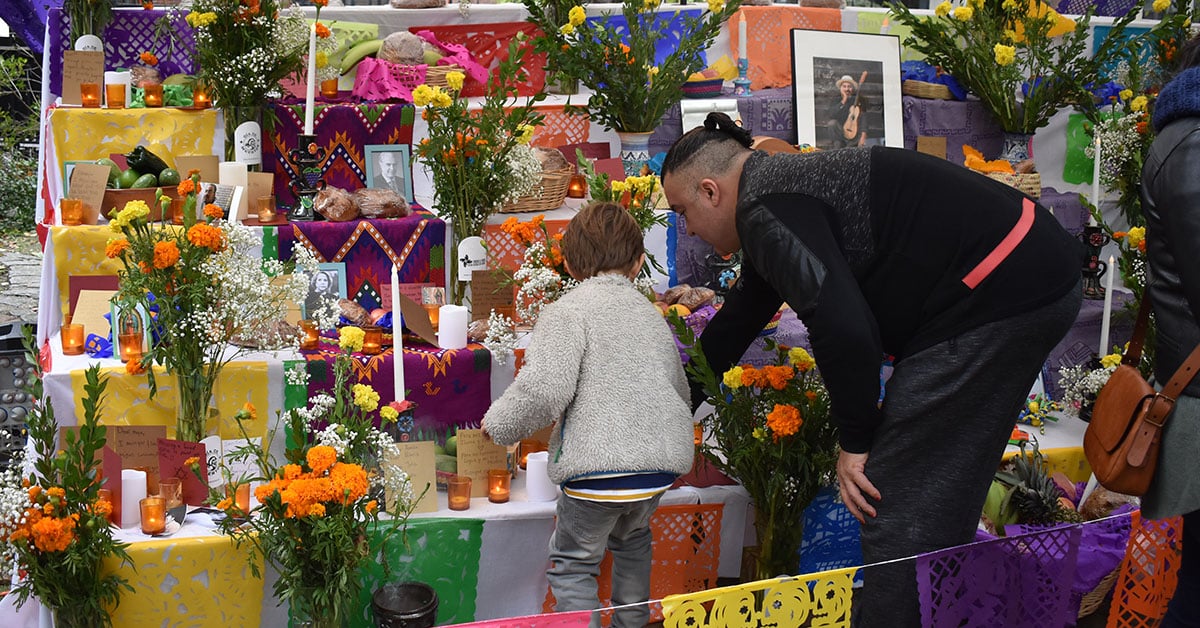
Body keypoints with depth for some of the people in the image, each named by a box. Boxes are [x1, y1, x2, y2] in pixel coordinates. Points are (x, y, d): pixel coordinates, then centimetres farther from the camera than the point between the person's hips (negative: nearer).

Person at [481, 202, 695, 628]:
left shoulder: (568, 311, -6)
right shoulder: (650, 313, 17)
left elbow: (545, 389, -18)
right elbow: (680, 389, 26)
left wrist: (499, 423, -2)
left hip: (598, 466, -7)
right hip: (661, 464, 7)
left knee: (573, 565, 8)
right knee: (631, 541, 32)